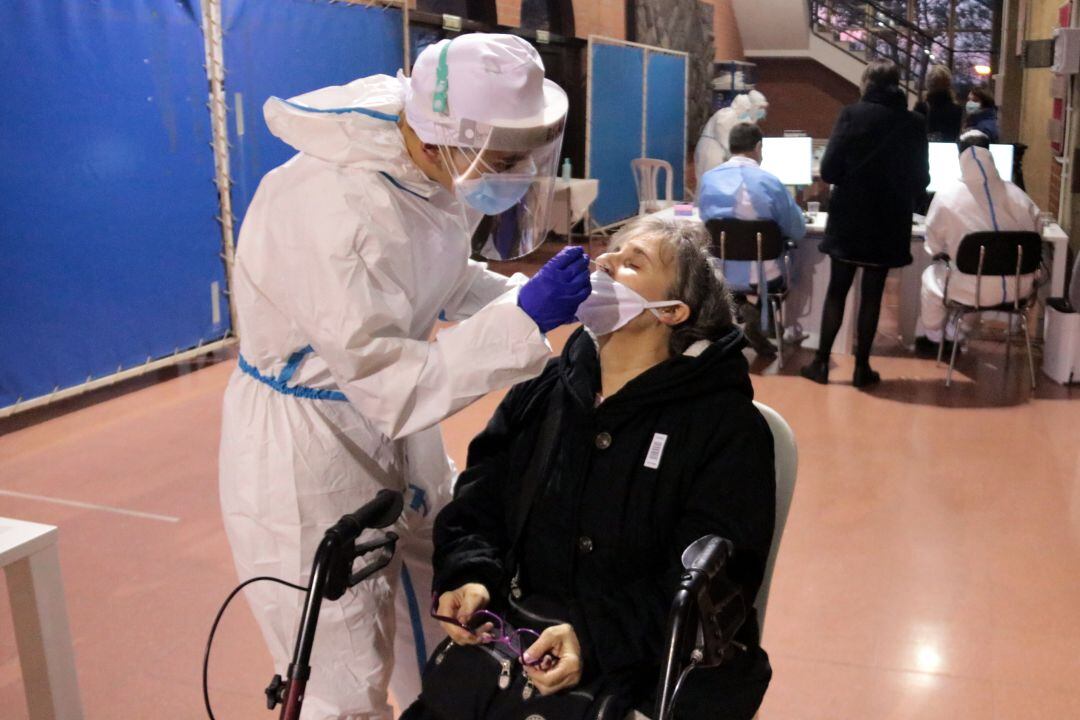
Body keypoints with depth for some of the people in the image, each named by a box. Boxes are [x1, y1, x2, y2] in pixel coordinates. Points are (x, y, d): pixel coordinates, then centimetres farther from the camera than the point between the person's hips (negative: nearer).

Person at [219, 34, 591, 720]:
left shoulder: (430, 169, -8)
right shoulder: (336, 211, -33)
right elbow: (390, 380, -30)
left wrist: (537, 294, -8)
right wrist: (522, 320, -31)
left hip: (396, 434, 8)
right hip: (309, 451, -7)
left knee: (449, 648, 21)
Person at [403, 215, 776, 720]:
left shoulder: (726, 425, -7)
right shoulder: (541, 391, 9)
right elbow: (477, 504, 11)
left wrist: (593, 638, -24)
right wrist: (469, 578, -11)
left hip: (651, 669, -4)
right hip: (518, 640, 4)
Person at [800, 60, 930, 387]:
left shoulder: (852, 114, -7)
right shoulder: (915, 122, 0)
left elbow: (829, 170, -9)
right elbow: (921, 178, 4)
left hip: (849, 217, -1)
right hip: (890, 221, 1)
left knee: (837, 290, 8)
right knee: (873, 293, 8)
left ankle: (821, 362, 11)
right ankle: (862, 367, 12)